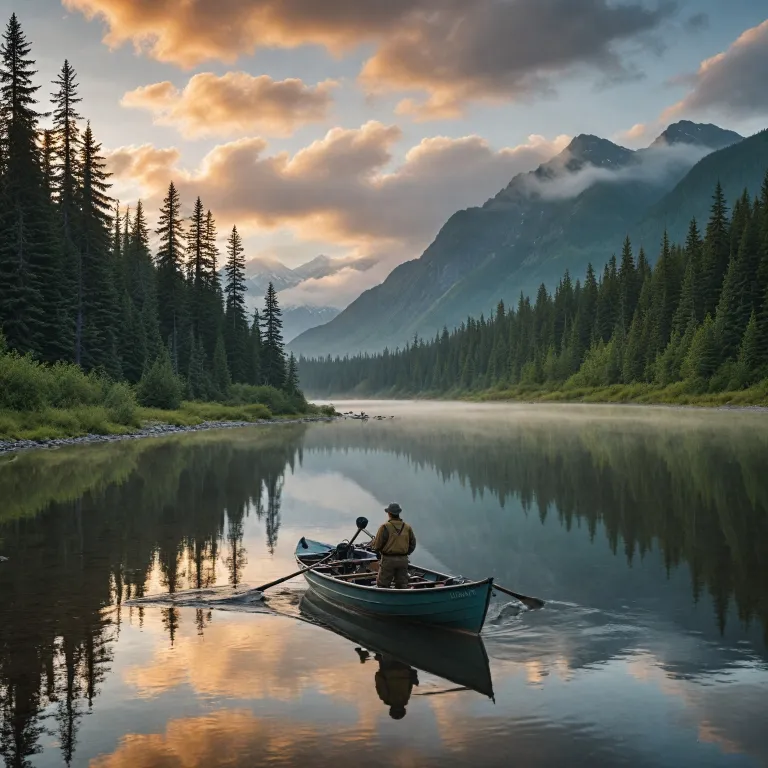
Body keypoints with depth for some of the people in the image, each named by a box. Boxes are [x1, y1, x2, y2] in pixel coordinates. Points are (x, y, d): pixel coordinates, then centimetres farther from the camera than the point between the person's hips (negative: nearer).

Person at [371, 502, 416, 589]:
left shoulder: (385, 527, -12)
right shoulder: (407, 527, 2)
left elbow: (377, 545, -10)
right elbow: (412, 544, 7)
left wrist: (372, 546, 12)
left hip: (388, 560, -4)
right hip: (403, 560, 4)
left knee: (382, 585, 4)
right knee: (402, 586, 11)